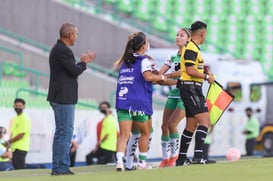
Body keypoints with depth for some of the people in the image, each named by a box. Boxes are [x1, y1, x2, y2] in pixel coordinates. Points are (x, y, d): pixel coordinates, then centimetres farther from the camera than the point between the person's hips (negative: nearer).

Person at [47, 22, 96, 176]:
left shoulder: (58, 49, 16)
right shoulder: (63, 51, -17)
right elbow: (75, 71, -19)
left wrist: (84, 61, 14)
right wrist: (84, 62, -1)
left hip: (59, 98, 11)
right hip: (64, 98, -11)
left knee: (61, 132, 14)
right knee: (66, 132, -8)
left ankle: (57, 167, 16)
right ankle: (62, 167, -9)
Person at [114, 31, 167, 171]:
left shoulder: (125, 61, 17)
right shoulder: (144, 60, -5)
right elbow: (148, 76, -21)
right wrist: (161, 77, -5)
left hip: (122, 102, 5)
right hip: (139, 103, -4)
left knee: (124, 135, -4)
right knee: (145, 132, 17)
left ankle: (119, 161, -24)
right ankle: (142, 162, 21)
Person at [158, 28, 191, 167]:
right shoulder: (172, 57, 15)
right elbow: (160, 72, 7)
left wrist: (165, 76, -23)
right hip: (173, 94, 7)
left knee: (172, 124, -17)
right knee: (164, 126, -1)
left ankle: (174, 156, -4)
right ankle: (165, 158, 5)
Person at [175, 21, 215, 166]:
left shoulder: (192, 47, 19)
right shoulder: (191, 48, -13)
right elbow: (190, 71, -20)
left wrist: (203, 71, 12)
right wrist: (207, 76, -11)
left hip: (192, 89, 11)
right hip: (191, 87, -11)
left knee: (191, 125, 13)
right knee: (204, 121, -16)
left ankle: (181, 158, 17)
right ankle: (198, 156, -23)